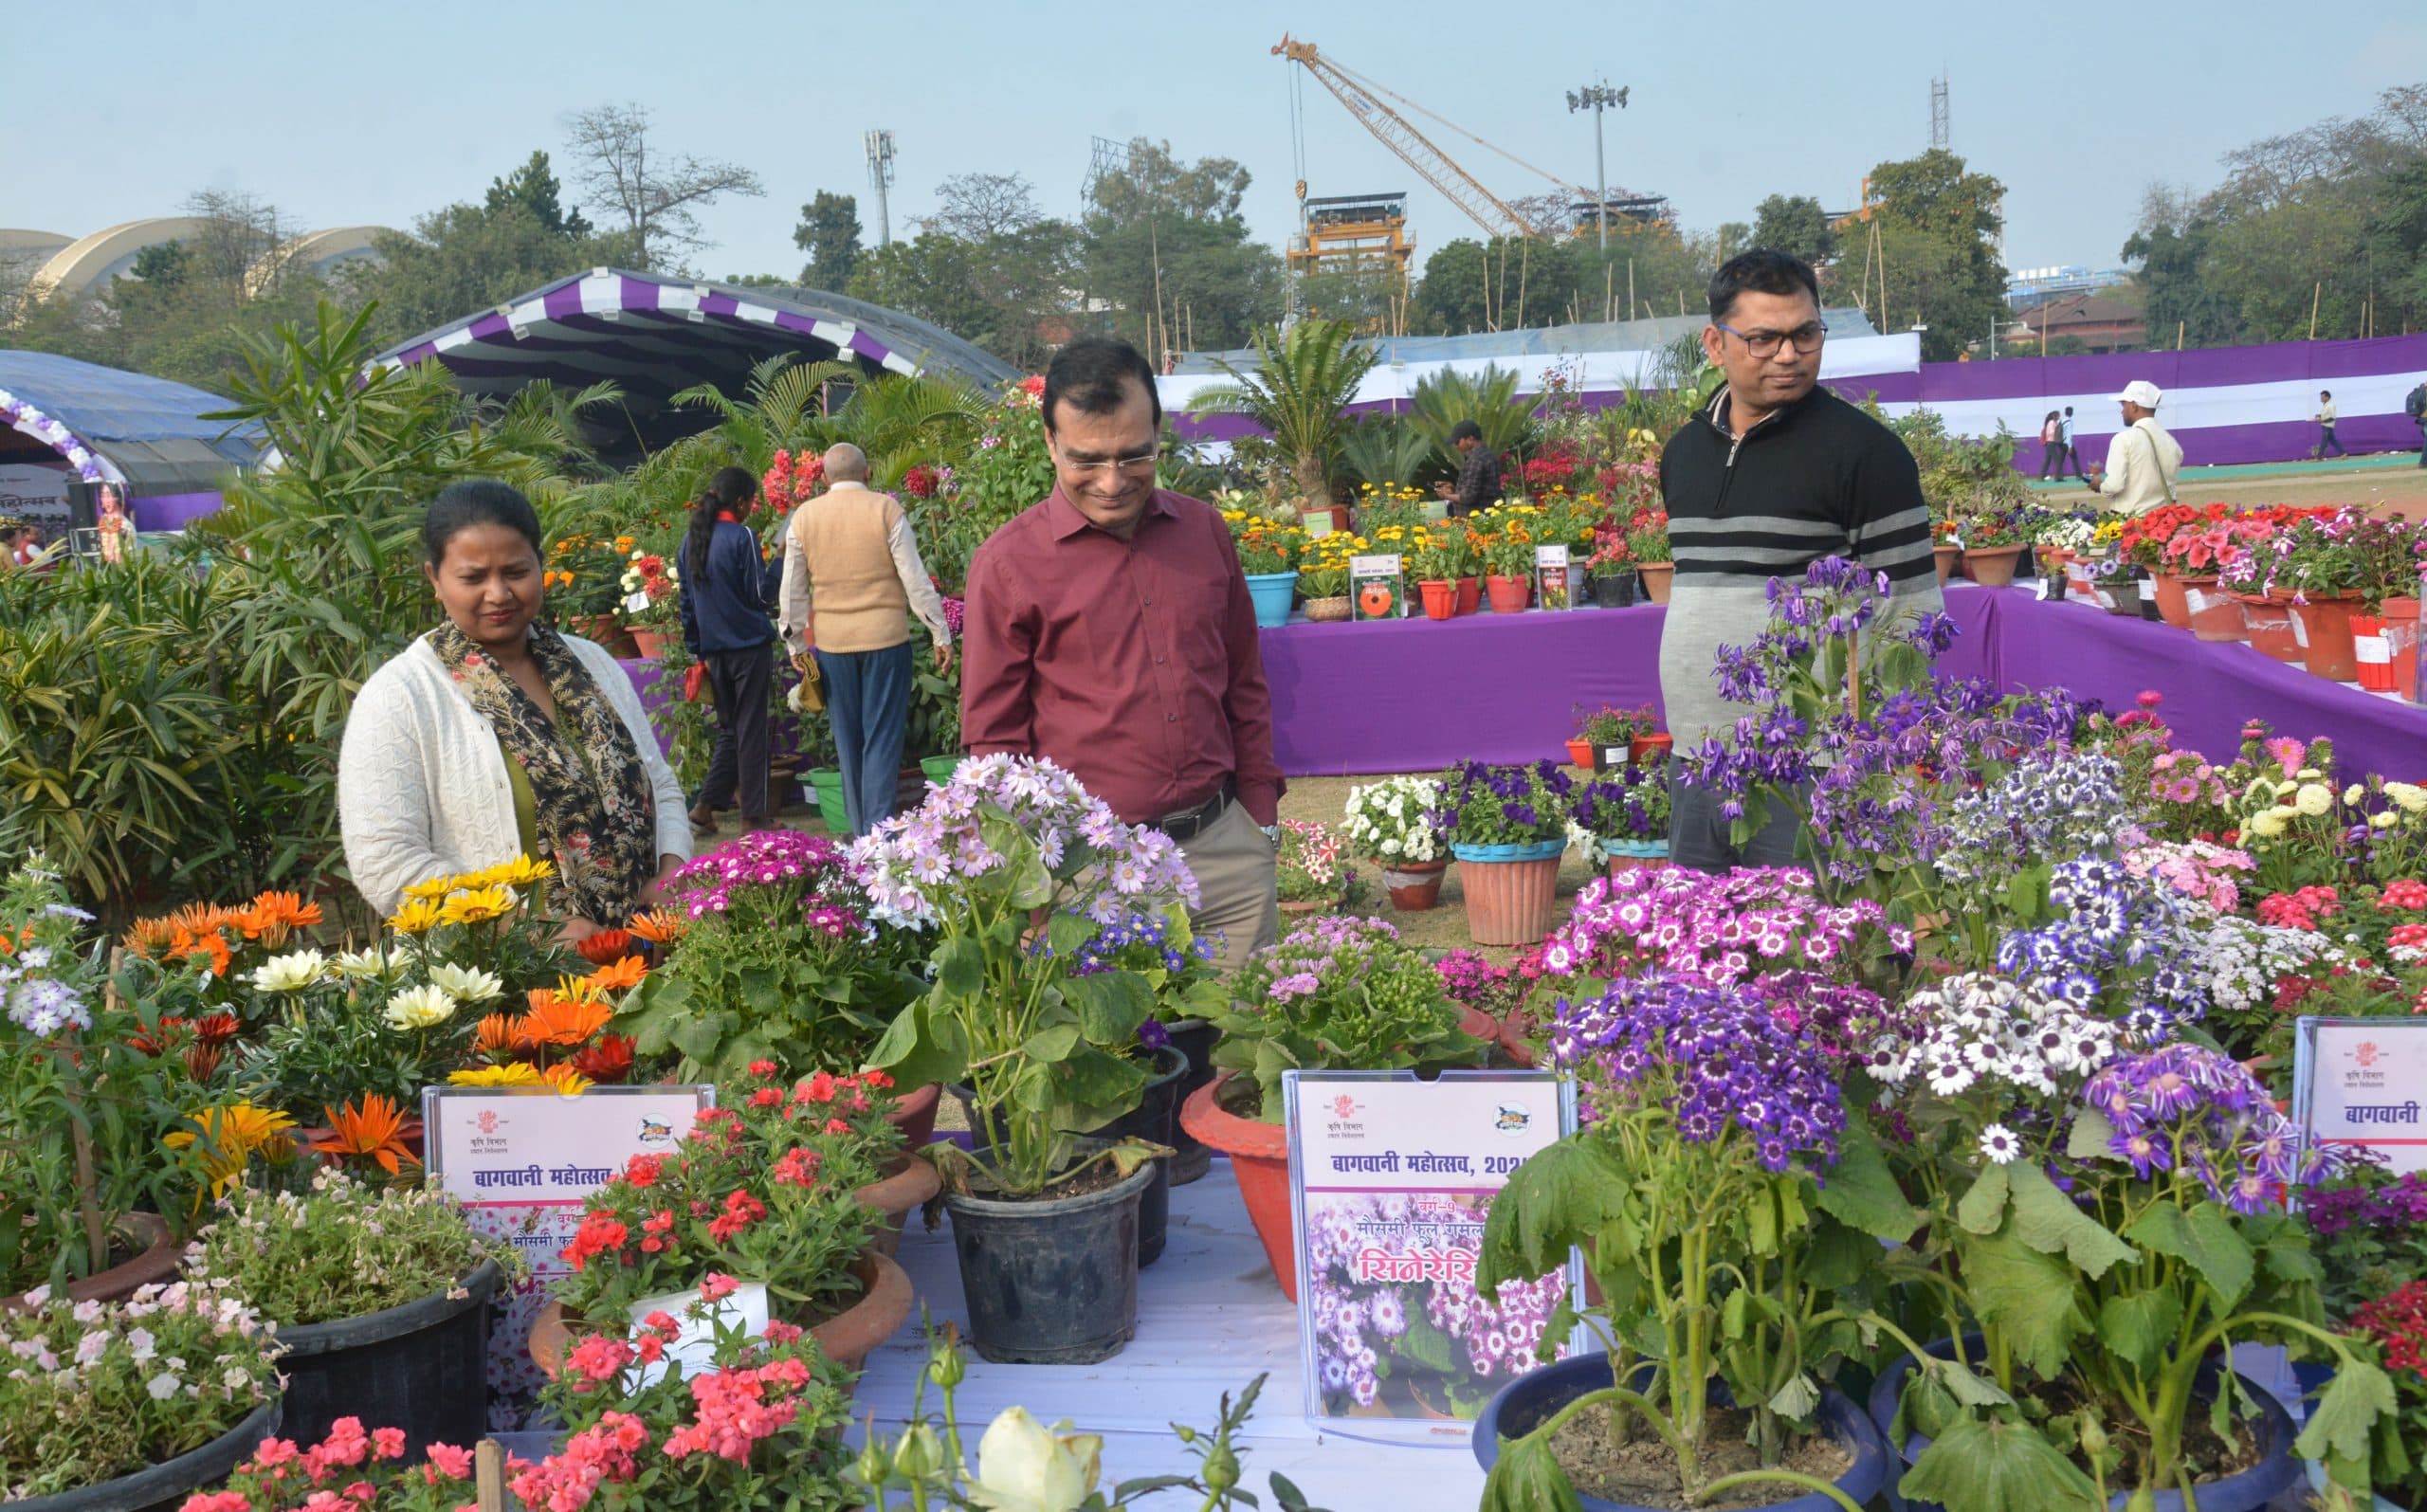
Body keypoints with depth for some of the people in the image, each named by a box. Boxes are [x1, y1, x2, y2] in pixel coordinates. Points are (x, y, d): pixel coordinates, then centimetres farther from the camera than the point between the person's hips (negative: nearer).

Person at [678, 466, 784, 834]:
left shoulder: (692, 539, 9)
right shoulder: (742, 537, -11)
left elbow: (687, 600, 14)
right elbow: (761, 595, -10)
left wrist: (696, 649, 19)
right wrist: (781, 561, 0)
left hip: (714, 648, 6)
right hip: (749, 644, -6)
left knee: (729, 729, 16)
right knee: (751, 731, 0)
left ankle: (705, 807, 8)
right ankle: (753, 816, 4)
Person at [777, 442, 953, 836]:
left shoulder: (804, 516, 3)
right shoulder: (886, 509, -5)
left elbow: (793, 588, 7)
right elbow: (915, 578, -6)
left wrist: (796, 642, 18)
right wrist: (941, 634, 0)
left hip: (831, 641, 3)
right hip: (886, 637, -3)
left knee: (848, 741, 13)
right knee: (883, 738, 0)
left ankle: (861, 834, 17)